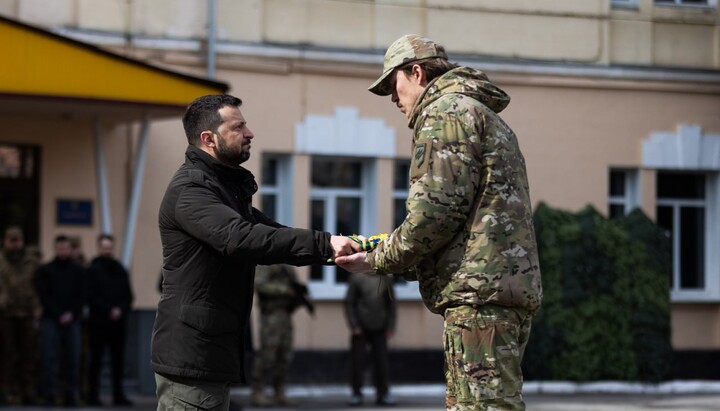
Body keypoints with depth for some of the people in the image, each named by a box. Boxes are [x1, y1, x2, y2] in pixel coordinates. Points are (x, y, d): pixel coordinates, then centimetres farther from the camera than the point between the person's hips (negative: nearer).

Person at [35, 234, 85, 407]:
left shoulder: (78, 271, 12)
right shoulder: (45, 271, 6)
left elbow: (82, 296, 7)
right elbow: (44, 296, 0)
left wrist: (72, 313, -7)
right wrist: (59, 315, -8)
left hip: (72, 320, 2)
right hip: (51, 320, -2)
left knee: (72, 359, -1)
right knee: (49, 359, -7)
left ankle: (70, 395, 2)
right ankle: (48, 395, -6)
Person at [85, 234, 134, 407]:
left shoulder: (120, 270, 13)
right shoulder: (93, 270, -1)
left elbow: (128, 295, 11)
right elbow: (91, 296, -8)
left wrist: (121, 310, -7)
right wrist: (109, 311, -14)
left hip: (118, 322, 5)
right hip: (98, 322, -5)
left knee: (118, 360, 6)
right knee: (96, 360, -2)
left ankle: (118, 395, 10)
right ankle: (93, 396, -1)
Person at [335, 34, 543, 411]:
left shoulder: (445, 111, -4)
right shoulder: (486, 117, 28)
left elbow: (436, 211, -15)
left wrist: (379, 261, -2)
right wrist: (392, 258, 21)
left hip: (480, 291, -10)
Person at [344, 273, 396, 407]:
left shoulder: (386, 279, 4)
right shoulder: (357, 277, -3)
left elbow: (391, 303, 11)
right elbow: (349, 303, -1)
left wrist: (391, 326, 4)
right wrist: (353, 325, -9)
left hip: (379, 329, 2)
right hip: (361, 328, -2)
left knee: (381, 361, 1)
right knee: (357, 361, -2)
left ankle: (383, 393, 10)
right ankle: (356, 393, 8)